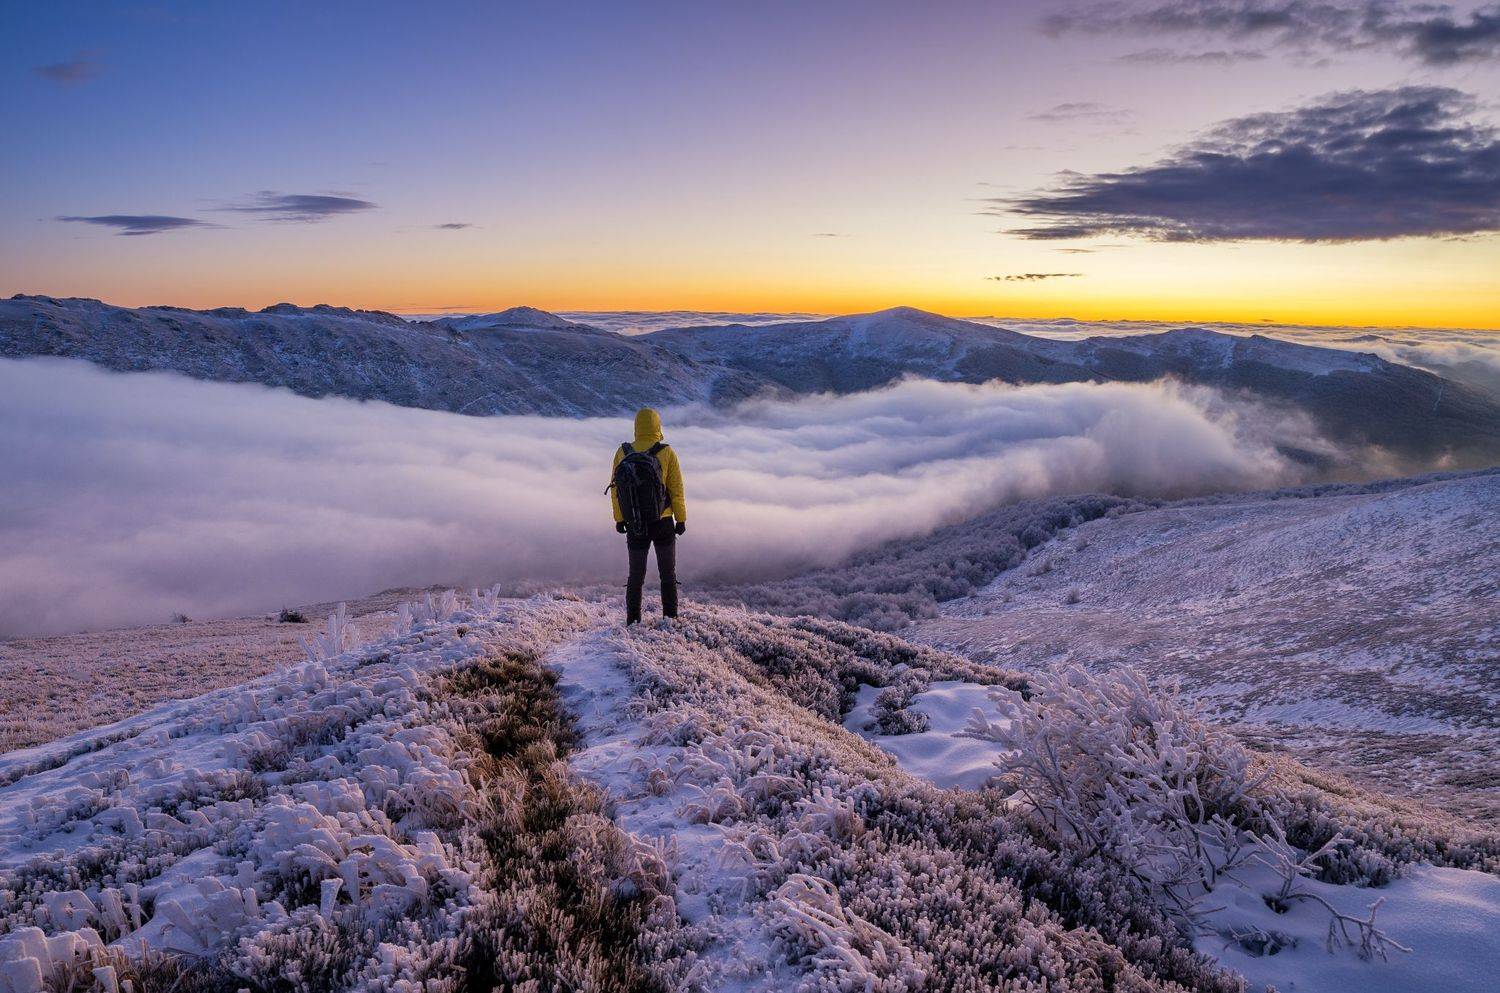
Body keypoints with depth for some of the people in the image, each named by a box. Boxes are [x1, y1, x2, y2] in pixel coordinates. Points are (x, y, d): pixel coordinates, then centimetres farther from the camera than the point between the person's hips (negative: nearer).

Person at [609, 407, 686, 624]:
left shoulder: (622, 452, -3)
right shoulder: (667, 453, -9)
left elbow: (615, 489, 2)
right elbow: (676, 490, -7)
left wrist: (619, 519, 10)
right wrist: (681, 519, 1)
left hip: (635, 525, 2)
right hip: (663, 523, -2)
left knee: (636, 576, 13)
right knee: (668, 574, 12)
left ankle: (632, 621, 11)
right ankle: (670, 618, 11)